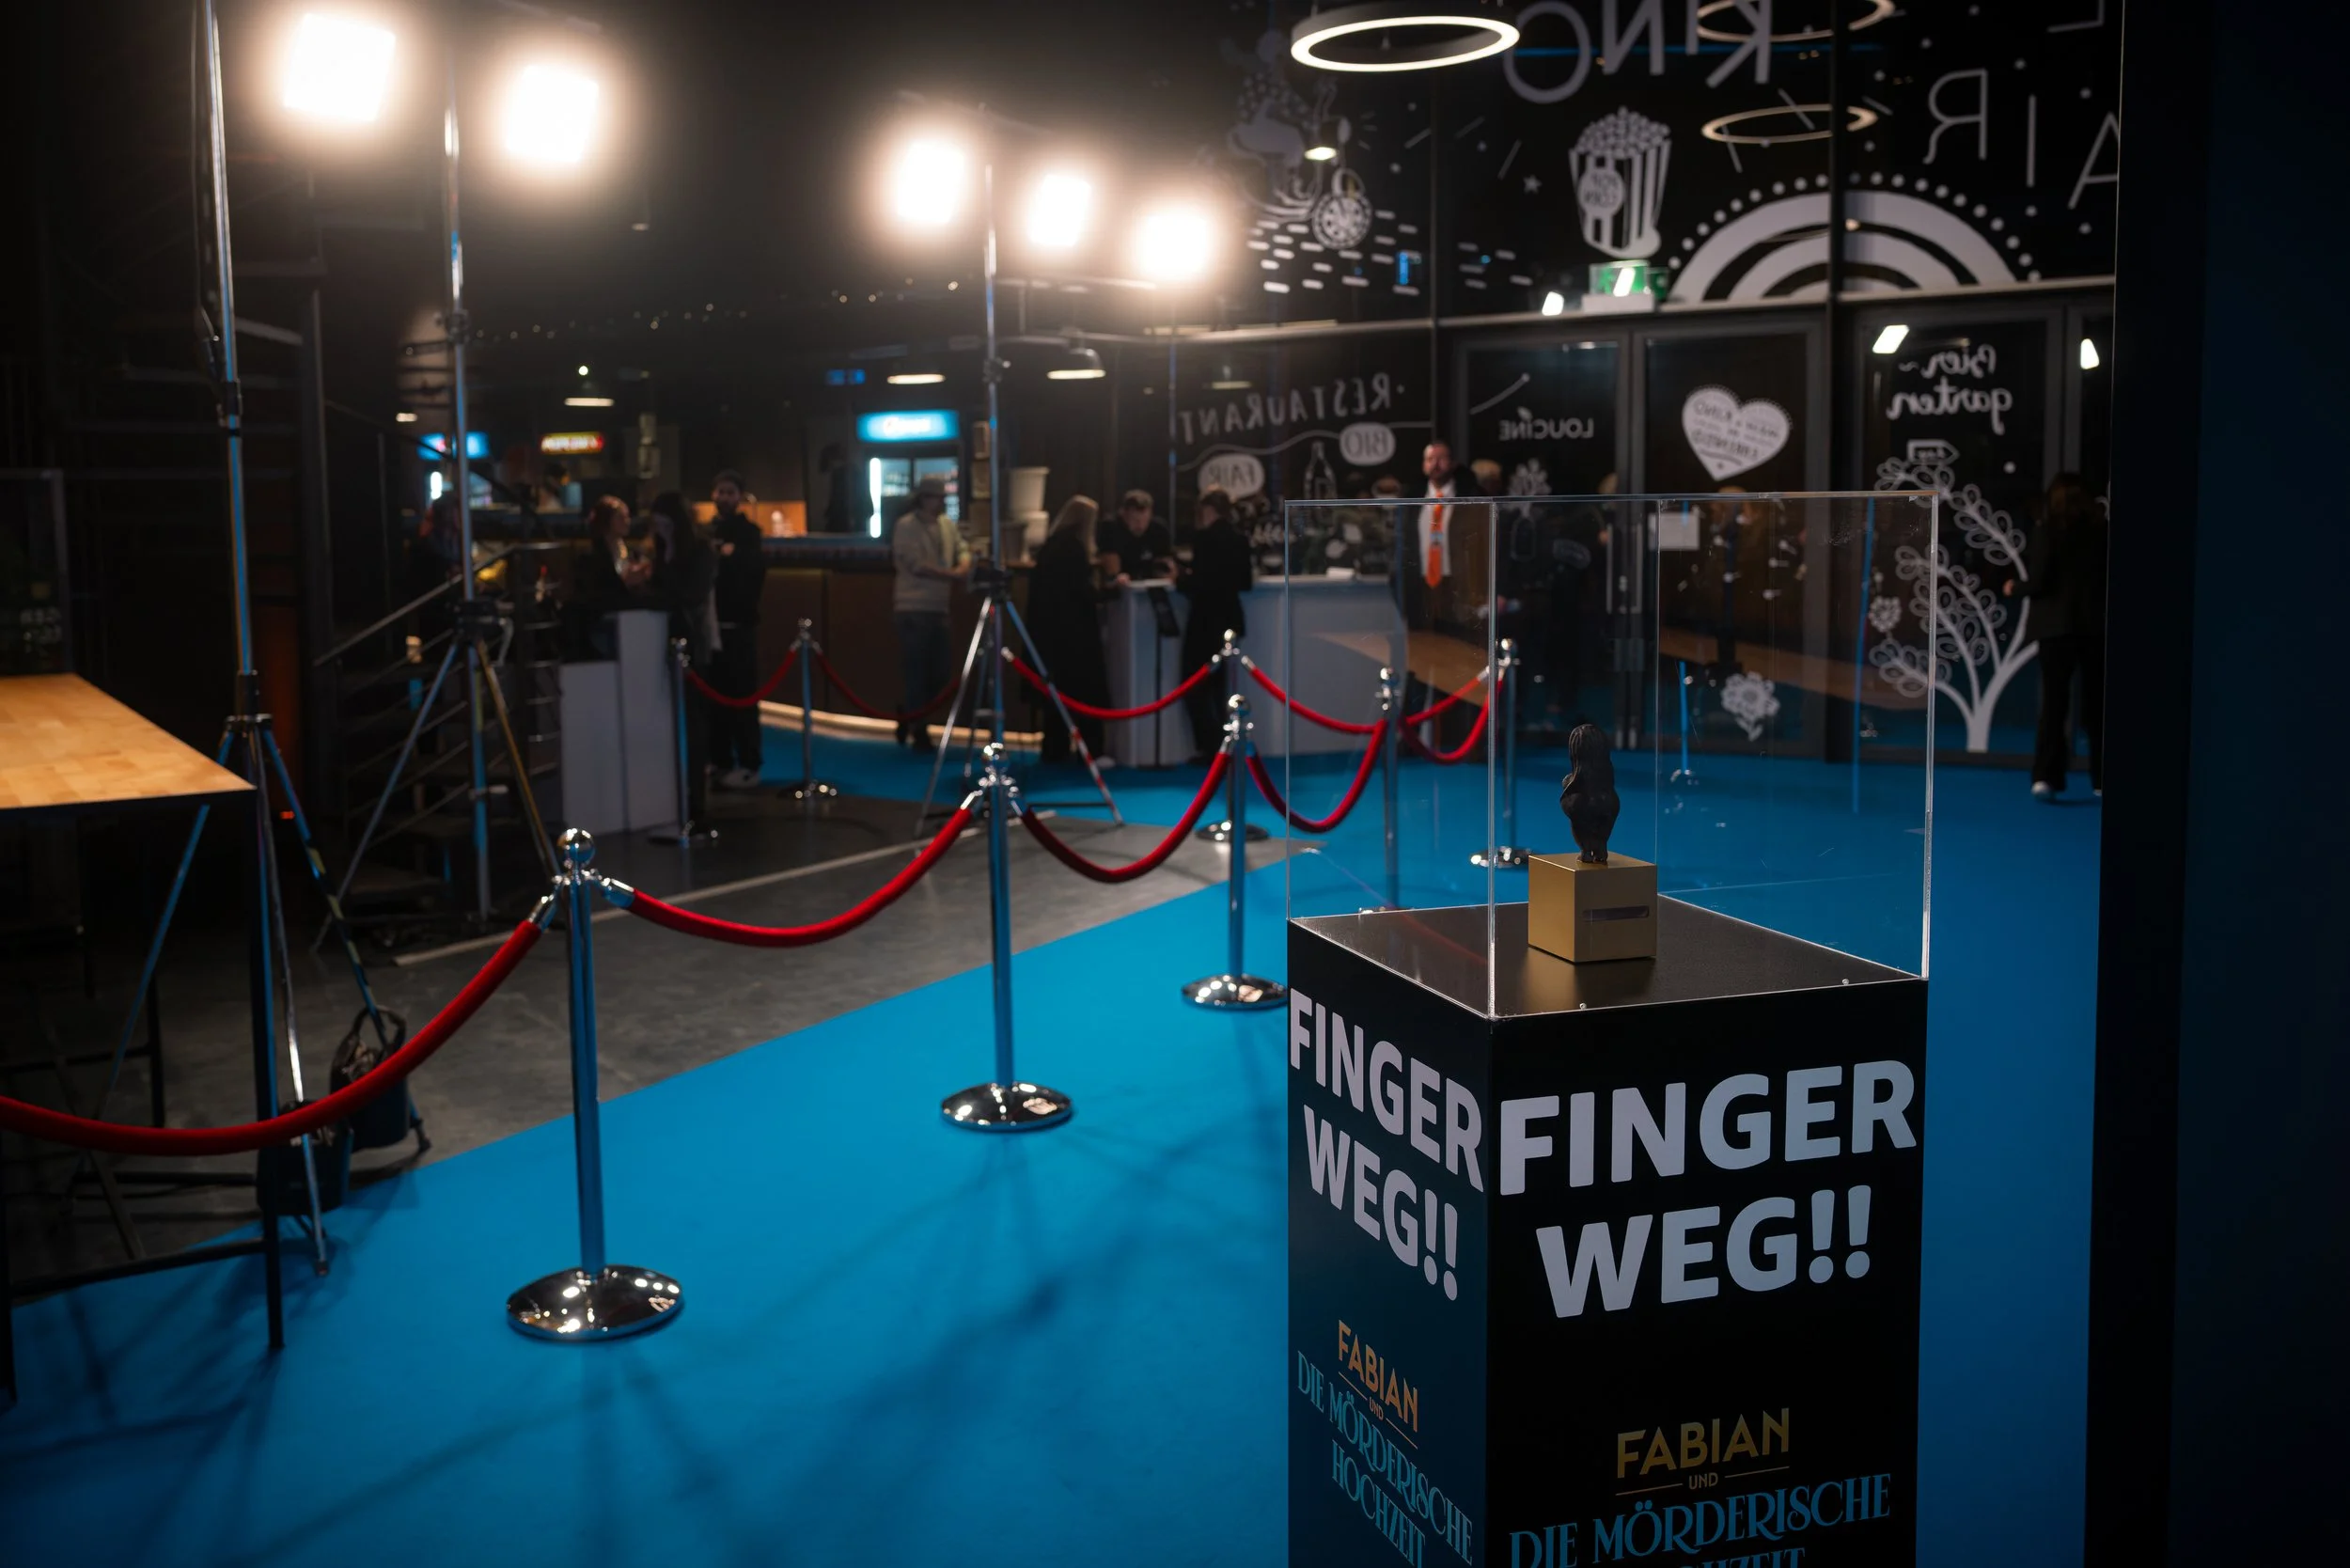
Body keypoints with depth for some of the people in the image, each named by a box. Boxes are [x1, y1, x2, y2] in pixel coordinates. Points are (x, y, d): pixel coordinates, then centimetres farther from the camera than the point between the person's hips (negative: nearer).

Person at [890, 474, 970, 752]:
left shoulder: (948, 526, 13)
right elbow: (916, 565, -18)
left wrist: (964, 567, -16)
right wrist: (952, 575, -20)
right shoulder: (905, 526, -9)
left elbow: (962, 550, 7)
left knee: (937, 674, 9)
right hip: (913, 609, -7)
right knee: (915, 673, -4)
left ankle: (909, 719, 28)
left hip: (939, 608, 7)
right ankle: (919, 732, 1)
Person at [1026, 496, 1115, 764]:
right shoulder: (1072, 546, -13)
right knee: (1086, 690, -3)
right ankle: (1090, 752, -3)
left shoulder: (1051, 544, 12)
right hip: (1072, 629, -8)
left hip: (1050, 626, 8)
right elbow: (1080, 589, -16)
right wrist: (1107, 592, -1)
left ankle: (1055, 751, 12)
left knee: (1056, 690, 11)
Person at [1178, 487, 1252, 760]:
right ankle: (1224, 744, 18)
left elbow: (1199, 583, -21)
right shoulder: (1239, 539, 6)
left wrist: (1181, 579, -2)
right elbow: (1245, 582, 12)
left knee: (1194, 686, 2)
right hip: (1229, 619, 7)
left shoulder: (1204, 536, -16)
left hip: (1205, 620, -7)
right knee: (1217, 683, 18)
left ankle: (1210, 746, -6)